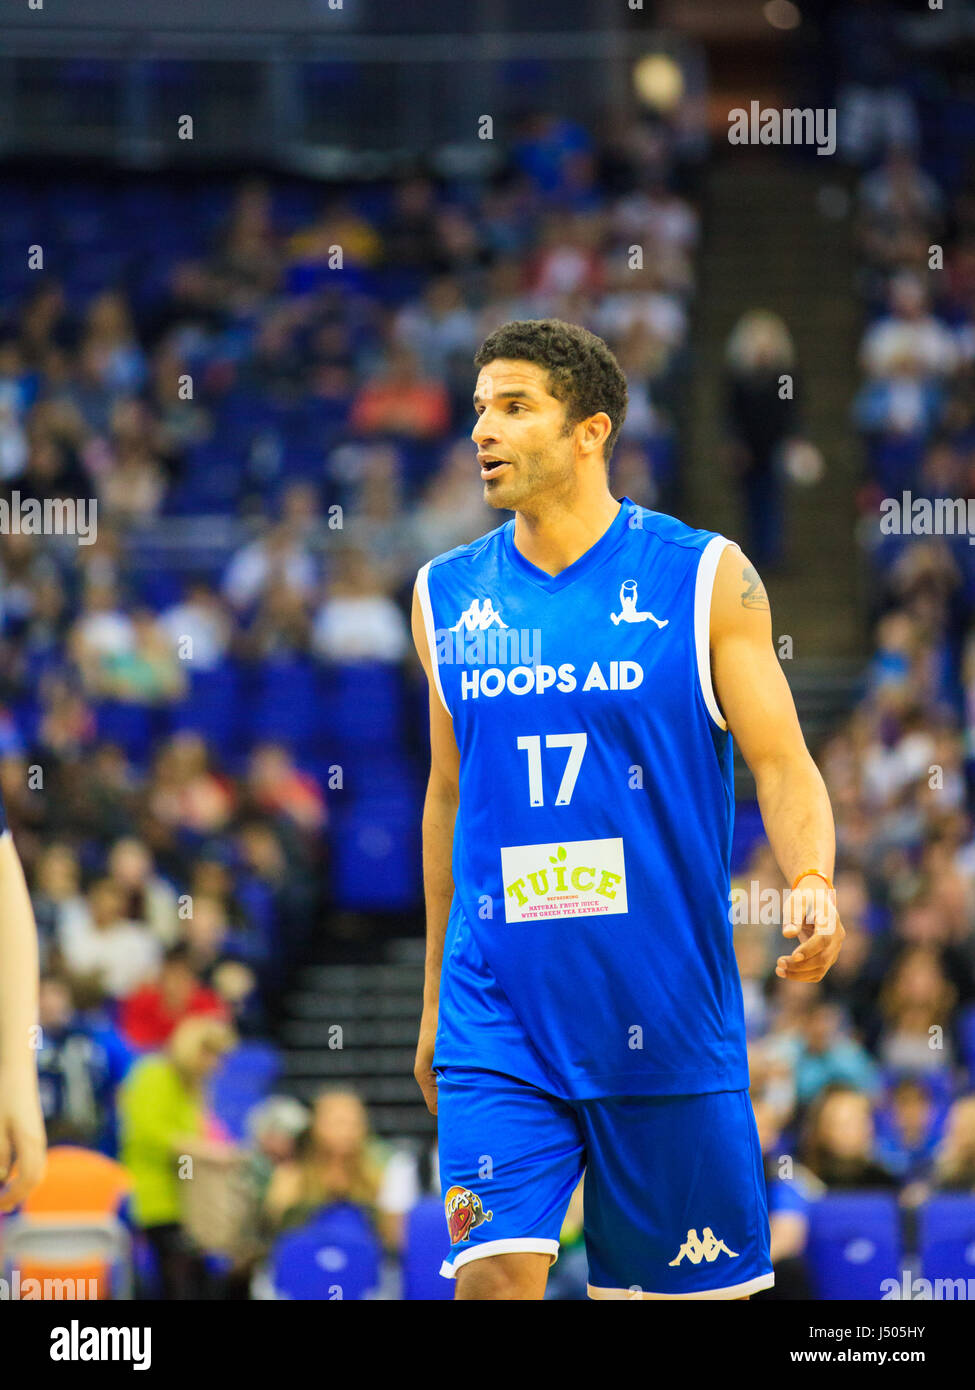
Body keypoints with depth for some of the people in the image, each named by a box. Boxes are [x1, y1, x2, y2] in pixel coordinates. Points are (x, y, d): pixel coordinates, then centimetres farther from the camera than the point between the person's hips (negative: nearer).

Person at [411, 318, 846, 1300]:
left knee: (697, 1287, 6)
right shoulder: (446, 594, 7)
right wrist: (437, 993, 19)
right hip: (498, 1015, 2)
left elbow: (782, 765, -3)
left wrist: (811, 884, -24)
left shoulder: (705, 577, -2)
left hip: (667, 1013, -1)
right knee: (494, 1272, -14)